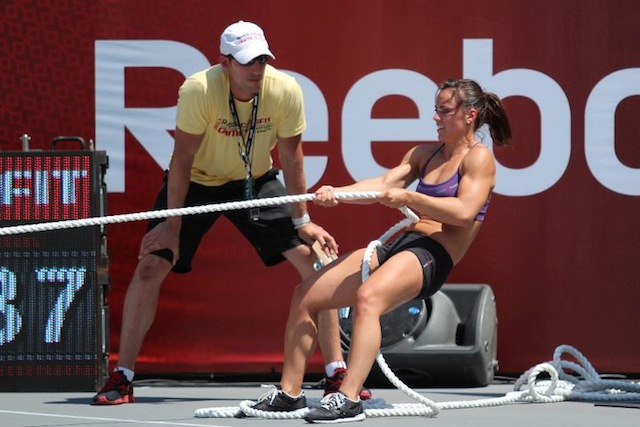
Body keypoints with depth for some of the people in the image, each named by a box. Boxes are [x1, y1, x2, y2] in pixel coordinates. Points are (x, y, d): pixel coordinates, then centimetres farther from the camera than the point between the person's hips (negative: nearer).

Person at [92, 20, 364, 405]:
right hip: (196, 183, -2)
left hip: (256, 182, 2)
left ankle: (338, 375, -2)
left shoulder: (286, 91, -23)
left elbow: (291, 157, -10)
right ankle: (122, 379, 0)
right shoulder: (198, 90, -30)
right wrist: (172, 224, -19)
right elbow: (182, 159, -22)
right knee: (151, 266, -12)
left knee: (317, 260, -10)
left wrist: (302, 221, -6)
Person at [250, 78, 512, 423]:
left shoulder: (479, 157, 0)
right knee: (305, 295, 0)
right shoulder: (424, 154, 23)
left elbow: (465, 213, -15)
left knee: (366, 297, -37)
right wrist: (337, 193, -9)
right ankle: (289, 393, 6)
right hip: (398, 244, 9)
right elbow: (383, 184, 9)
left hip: (432, 256, -9)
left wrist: (408, 197, -20)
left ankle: (348, 401, -43)